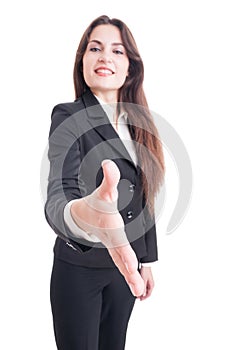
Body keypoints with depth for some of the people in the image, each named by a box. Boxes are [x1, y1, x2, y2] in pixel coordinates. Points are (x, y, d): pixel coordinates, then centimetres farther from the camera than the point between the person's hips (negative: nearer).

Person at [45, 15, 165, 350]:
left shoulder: (139, 123, 3)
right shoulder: (68, 116, -15)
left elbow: (142, 199, 10)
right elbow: (58, 197, -31)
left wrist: (147, 259, 13)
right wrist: (83, 214, -54)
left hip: (125, 265, 5)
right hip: (79, 268, -5)